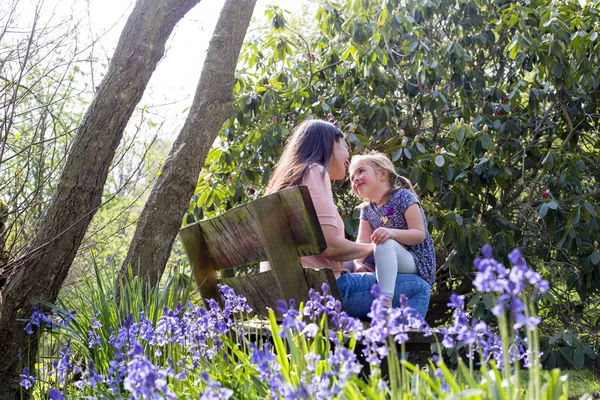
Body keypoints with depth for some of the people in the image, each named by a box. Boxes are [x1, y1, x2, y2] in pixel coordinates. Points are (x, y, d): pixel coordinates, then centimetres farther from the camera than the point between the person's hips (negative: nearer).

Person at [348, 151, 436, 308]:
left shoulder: (403, 196, -9)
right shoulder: (367, 209, 11)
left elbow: (420, 234, -16)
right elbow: (362, 241, -1)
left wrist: (392, 232, -33)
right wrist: (357, 262, -21)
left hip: (416, 264, -7)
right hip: (385, 265, 7)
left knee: (385, 243, -37)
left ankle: (386, 300, -52)